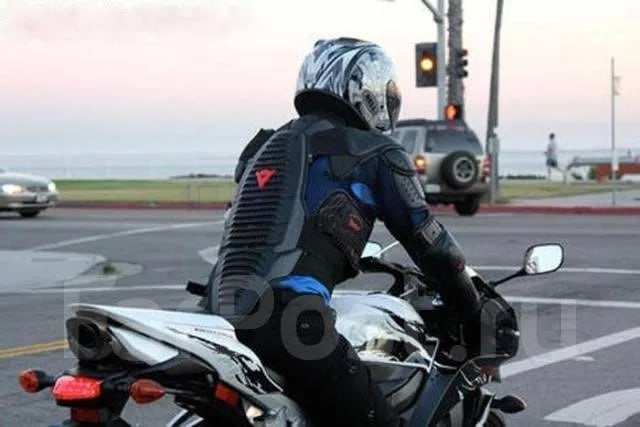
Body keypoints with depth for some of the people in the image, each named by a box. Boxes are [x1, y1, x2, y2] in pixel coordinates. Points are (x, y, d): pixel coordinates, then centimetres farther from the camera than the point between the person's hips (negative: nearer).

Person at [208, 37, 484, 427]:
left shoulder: (265, 146, 27)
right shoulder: (374, 152, 7)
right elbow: (428, 242, 10)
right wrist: (476, 318, 22)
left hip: (220, 313, 8)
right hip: (289, 318, -7)